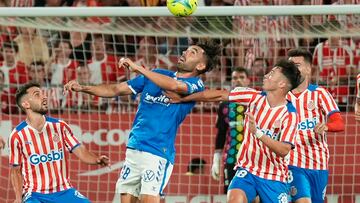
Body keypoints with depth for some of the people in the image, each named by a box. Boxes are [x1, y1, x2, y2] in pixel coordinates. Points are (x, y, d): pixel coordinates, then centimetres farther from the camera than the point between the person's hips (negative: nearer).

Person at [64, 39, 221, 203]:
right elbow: (116, 90, 19)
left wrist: (138, 68, -20)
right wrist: (82, 88, 7)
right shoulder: (157, 74, 17)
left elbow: (173, 85, -25)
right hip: (134, 149, 6)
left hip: (158, 153, -6)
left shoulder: (195, 84, -2)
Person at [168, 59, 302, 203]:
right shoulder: (255, 97, -2)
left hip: (274, 177, -2)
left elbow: (284, 150, -23)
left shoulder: (289, 114, -14)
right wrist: (182, 98, 7)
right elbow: (219, 95, 2)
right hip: (247, 170, 2)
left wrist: (258, 133, -34)